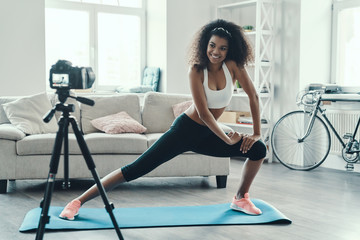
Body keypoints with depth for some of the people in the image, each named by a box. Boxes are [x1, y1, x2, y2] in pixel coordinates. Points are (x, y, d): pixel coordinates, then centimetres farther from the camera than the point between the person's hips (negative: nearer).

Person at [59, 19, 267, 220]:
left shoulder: (232, 66, -9)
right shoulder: (197, 71, -17)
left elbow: (253, 96, -5)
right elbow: (203, 113, -21)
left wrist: (257, 133, -7)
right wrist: (228, 140, -18)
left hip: (208, 134, 5)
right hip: (186, 129, -5)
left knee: (259, 149, -7)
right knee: (135, 169, -13)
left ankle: (241, 198, 14)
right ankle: (78, 202, -6)